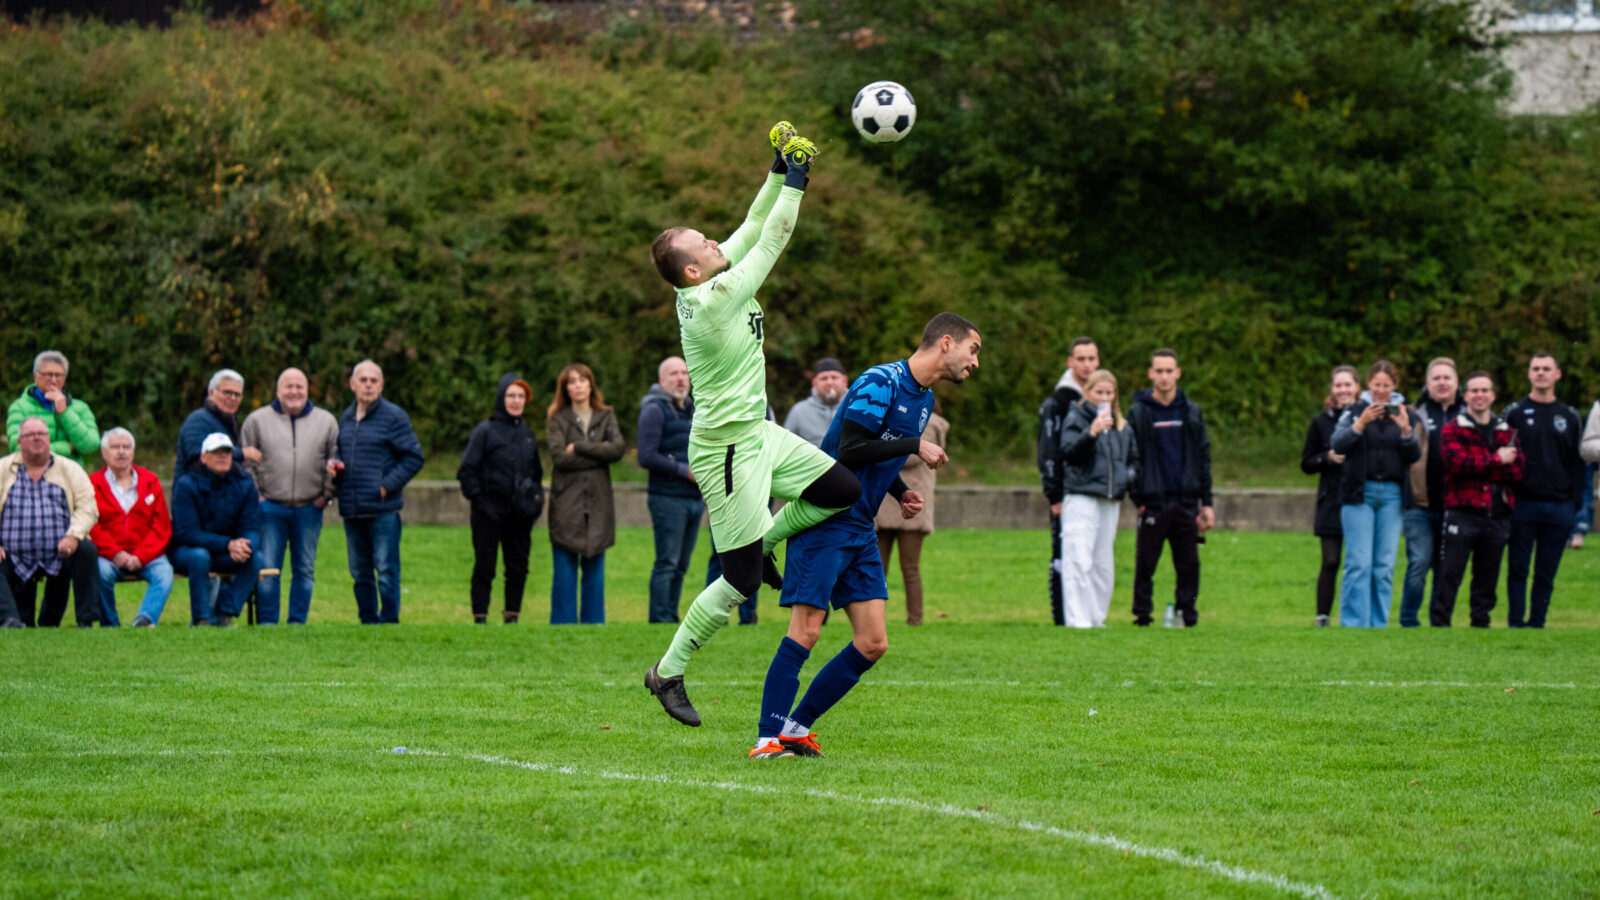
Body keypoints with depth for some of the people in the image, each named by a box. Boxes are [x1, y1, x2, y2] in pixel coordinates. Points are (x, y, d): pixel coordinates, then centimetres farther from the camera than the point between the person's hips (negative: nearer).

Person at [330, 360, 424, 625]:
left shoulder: (393, 417, -5)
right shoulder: (346, 418, 15)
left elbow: (413, 458, -6)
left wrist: (387, 486, -13)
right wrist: (334, 465, 5)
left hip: (383, 510, -7)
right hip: (352, 510, 7)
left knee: (386, 571, -6)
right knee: (360, 573, 11)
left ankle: (389, 621, -1)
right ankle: (367, 622, 18)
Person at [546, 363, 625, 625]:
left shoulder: (606, 417, 13)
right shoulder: (558, 420, 5)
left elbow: (619, 447, -5)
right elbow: (559, 456, -10)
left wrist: (580, 447, -8)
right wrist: (599, 453, -7)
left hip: (597, 503, 2)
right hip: (567, 503, -2)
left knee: (594, 570, 5)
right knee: (565, 570, -2)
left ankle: (593, 621, 10)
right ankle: (563, 624, 2)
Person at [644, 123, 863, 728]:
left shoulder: (712, 283, 2)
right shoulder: (713, 298, -22)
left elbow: (753, 229, 10)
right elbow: (770, 241, -19)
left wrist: (779, 172, 2)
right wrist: (794, 181, -11)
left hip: (757, 434, 10)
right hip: (727, 447, -10)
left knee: (844, 490, 6)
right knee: (740, 581, -6)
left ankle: (765, 541, 21)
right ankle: (669, 672, 6)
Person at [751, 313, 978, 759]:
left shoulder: (924, 399, 15)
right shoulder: (880, 383, -15)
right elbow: (850, 450, -23)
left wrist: (901, 492, 8)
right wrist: (915, 446, -19)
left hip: (860, 530, 9)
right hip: (824, 520, -9)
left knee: (872, 644, 1)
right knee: (805, 632, -13)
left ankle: (796, 727, 10)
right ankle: (767, 738, -9)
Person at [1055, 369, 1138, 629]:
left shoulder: (1122, 426, 17)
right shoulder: (1076, 418, 0)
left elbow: (1134, 458, 27)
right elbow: (1068, 450, -15)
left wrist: (1130, 475, 6)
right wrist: (1092, 432, -29)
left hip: (1110, 500, 6)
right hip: (1081, 497, -6)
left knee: (1103, 564, 8)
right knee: (1079, 560, -13)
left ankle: (1097, 617, 14)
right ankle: (1077, 619, -17)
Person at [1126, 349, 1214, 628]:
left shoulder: (1191, 412, 10)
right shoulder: (1138, 413, 2)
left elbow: (1203, 457, 12)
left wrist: (1206, 503, 7)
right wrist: (1137, 498, -6)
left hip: (1186, 502, 3)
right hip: (1153, 504, -3)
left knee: (1189, 565, 3)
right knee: (1145, 564, -2)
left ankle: (1186, 614, 9)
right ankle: (1142, 616, 3)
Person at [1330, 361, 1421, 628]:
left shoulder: (1403, 414, 11)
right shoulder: (1354, 411, 7)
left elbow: (1415, 456, 4)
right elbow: (1338, 443, -7)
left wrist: (1406, 430, -13)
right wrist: (1361, 424, -22)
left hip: (1391, 495, 2)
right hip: (1359, 493, -2)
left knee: (1385, 565, 0)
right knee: (1359, 563, -9)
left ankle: (1379, 624, 5)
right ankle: (1353, 624, -8)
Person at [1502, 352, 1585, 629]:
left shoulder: (1570, 417, 12)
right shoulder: (1514, 413, 4)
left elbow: (1578, 462, 12)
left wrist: (1575, 502, 3)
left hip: (1558, 509, 2)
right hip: (1523, 505, -2)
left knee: (1546, 573, 4)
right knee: (1517, 570, -1)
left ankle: (1537, 623, 9)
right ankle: (1516, 624, 3)